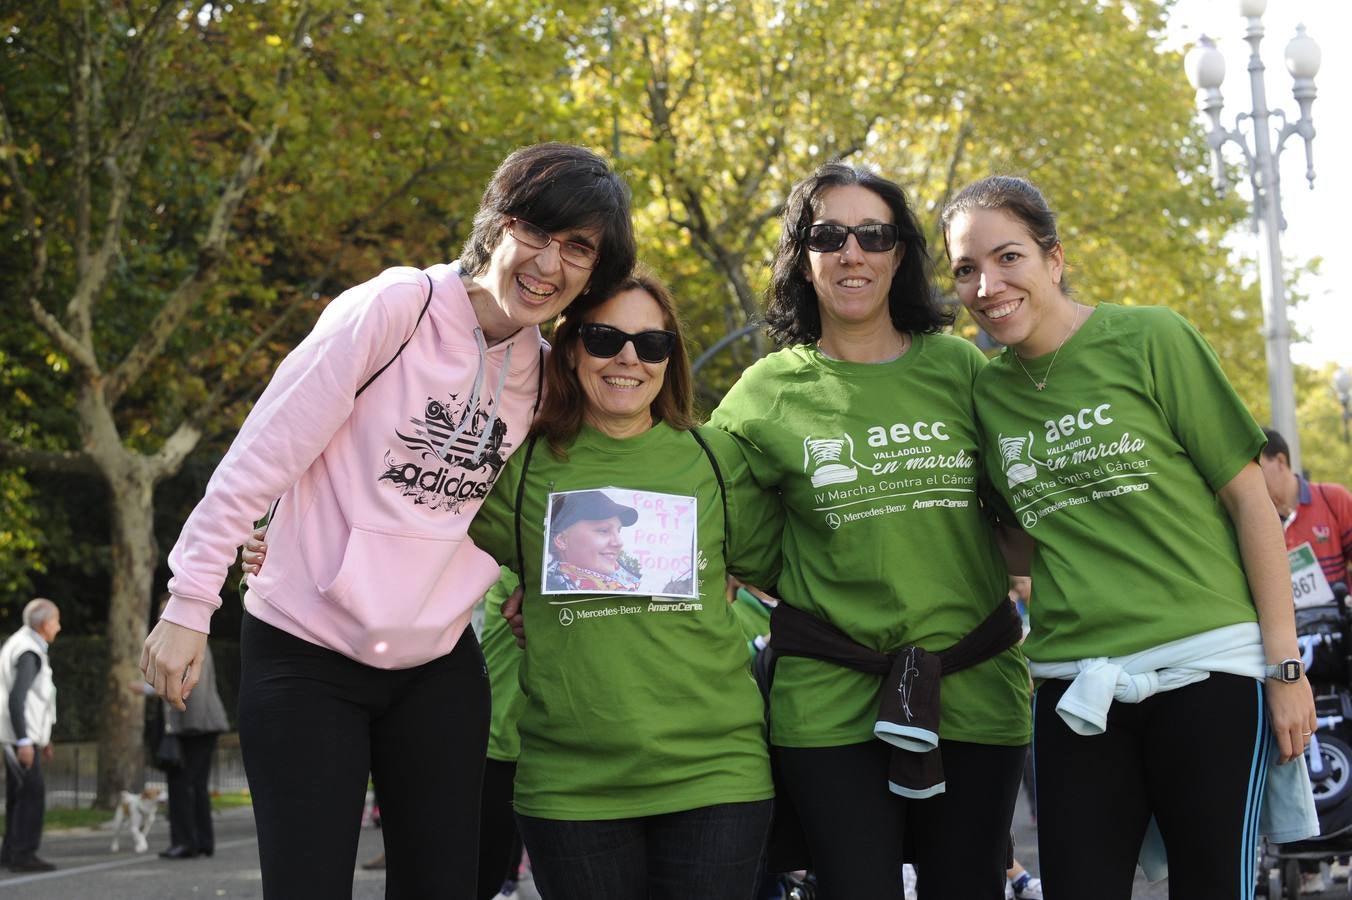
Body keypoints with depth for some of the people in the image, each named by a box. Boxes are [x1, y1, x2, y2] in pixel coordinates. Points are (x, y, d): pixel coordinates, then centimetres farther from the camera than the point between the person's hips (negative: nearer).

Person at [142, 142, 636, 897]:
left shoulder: (546, 372, 4)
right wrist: (191, 603, -14)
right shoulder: (398, 307, -13)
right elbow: (262, 455, -13)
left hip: (440, 669, 5)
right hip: (306, 657, -5)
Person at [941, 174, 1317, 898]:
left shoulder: (1151, 340, -5)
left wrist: (1285, 665, -6)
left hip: (1204, 667, -4)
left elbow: (1247, 493, -4)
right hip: (1073, 686, 4)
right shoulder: (985, 394, 7)